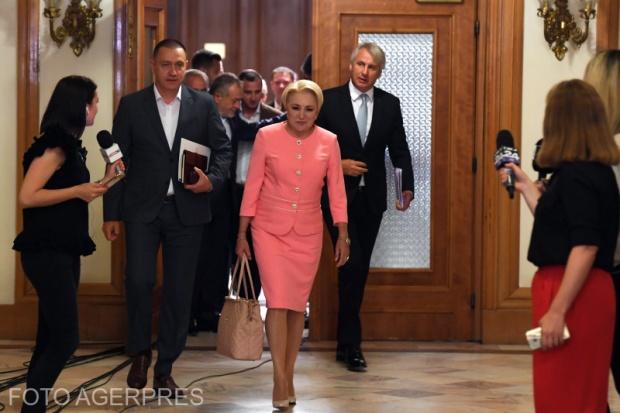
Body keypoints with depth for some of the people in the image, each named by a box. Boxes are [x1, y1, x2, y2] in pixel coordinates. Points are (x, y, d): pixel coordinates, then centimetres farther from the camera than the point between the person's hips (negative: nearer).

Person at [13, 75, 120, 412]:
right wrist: (78, 190, -19)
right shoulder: (54, 145, -14)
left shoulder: (70, 145, 14)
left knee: (51, 338, 10)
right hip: (47, 253, -10)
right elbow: (27, 197, -21)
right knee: (66, 338, -11)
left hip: (64, 252, 10)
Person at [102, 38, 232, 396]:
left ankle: (165, 370, 16)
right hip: (142, 208, -1)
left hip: (187, 209, 1)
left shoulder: (204, 105, 5)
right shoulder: (132, 105, 3)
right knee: (139, 280, -13)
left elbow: (223, 149, 9)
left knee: (179, 290, 4)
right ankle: (140, 352, 11)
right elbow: (119, 160, 4)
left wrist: (213, 179, -12)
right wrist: (112, 213, 1)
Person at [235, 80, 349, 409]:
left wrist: (343, 236, 1)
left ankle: (288, 376, 20)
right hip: (270, 230, -2)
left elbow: (337, 191, 3)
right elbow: (252, 186, -2)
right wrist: (242, 233, -1)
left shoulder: (328, 142, -2)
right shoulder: (267, 136, -6)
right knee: (278, 302, -12)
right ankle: (280, 381, -8)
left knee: (297, 305, 7)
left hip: (308, 233, 2)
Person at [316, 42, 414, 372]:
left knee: (360, 269, 10)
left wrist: (407, 187, -3)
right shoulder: (329, 100, -3)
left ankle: (345, 343, 21)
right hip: (338, 196, -4)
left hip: (372, 199, 4)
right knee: (352, 264, -12)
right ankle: (351, 343, -4)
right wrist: (338, 164, -14)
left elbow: (400, 151, 6)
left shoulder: (390, 104, 6)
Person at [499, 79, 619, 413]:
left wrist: (557, 310, -26)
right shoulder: (592, 170, 13)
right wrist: (524, 185, 30)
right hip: (576, 292, 10)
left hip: (575, 296, -10)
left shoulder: (577, 174, -17)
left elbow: (586, 246, -24)